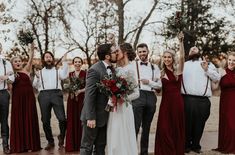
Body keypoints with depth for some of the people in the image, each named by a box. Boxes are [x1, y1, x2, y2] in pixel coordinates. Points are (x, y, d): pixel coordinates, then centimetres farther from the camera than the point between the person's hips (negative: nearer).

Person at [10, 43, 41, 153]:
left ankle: (31, 144, 11)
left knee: (30, 119, 3)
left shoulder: (26, 70, 7)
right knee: (18, 120, 4)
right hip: (17, 98, 1)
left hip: (28, 97, 0)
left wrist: (32, 49, -22)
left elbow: (30, 59, -9)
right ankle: (19, 145, 10)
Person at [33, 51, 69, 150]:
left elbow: (64, 76, -6)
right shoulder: (39, 72, 21)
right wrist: (37, 78, -6)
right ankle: (50, 141, 18)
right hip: (43, 95, 2)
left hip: (56, 94, -2)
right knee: (45, 120, 4)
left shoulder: (58, 70, 17)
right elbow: (35, 86, 13)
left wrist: (64, 62, -8)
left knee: (62, 118, -13)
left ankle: (61, 137, 11)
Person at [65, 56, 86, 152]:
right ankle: (72, 145, 10)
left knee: (81, 120, -4)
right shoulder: (70, 74, 13)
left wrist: (80, 91, -19)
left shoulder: (85, 73, -2)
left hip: (82, 99, -4)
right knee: (72, 121, 3)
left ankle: (81, 144, 6)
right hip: (72, 99, 4)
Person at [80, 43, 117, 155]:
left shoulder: (110, 69, 7)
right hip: (94, 116, -8)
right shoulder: (94, 70, -17)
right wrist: (90, 117, -21)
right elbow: (89, 95, -20)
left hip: (104, 115, 8)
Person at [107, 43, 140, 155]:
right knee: (113, 138, 12)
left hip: (123, 108, -7)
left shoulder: (130, 70, -10)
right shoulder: (117, 69, 10)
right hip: (113, 107, 7)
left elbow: (136, 93, -11)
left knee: (123, 139, 2)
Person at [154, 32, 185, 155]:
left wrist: (180, 42, -24)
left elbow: (182, 57, -16)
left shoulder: (178, 69, 0)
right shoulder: (161, 72, 8)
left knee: (176, 128, 7)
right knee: (164, 128, 1)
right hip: (165, 101, 2)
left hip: (177, 101, -2)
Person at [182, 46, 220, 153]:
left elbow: (217, 78, 10)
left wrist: (207, 69, -2)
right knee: (187, 123, 2)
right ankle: (187, 145, 17)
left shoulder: (208, 64, 19)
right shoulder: (184, 65, 19)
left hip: (203, 100, 1)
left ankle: (196, 145, 21)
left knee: (199, 124, 6)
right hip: (187, 99, -1)